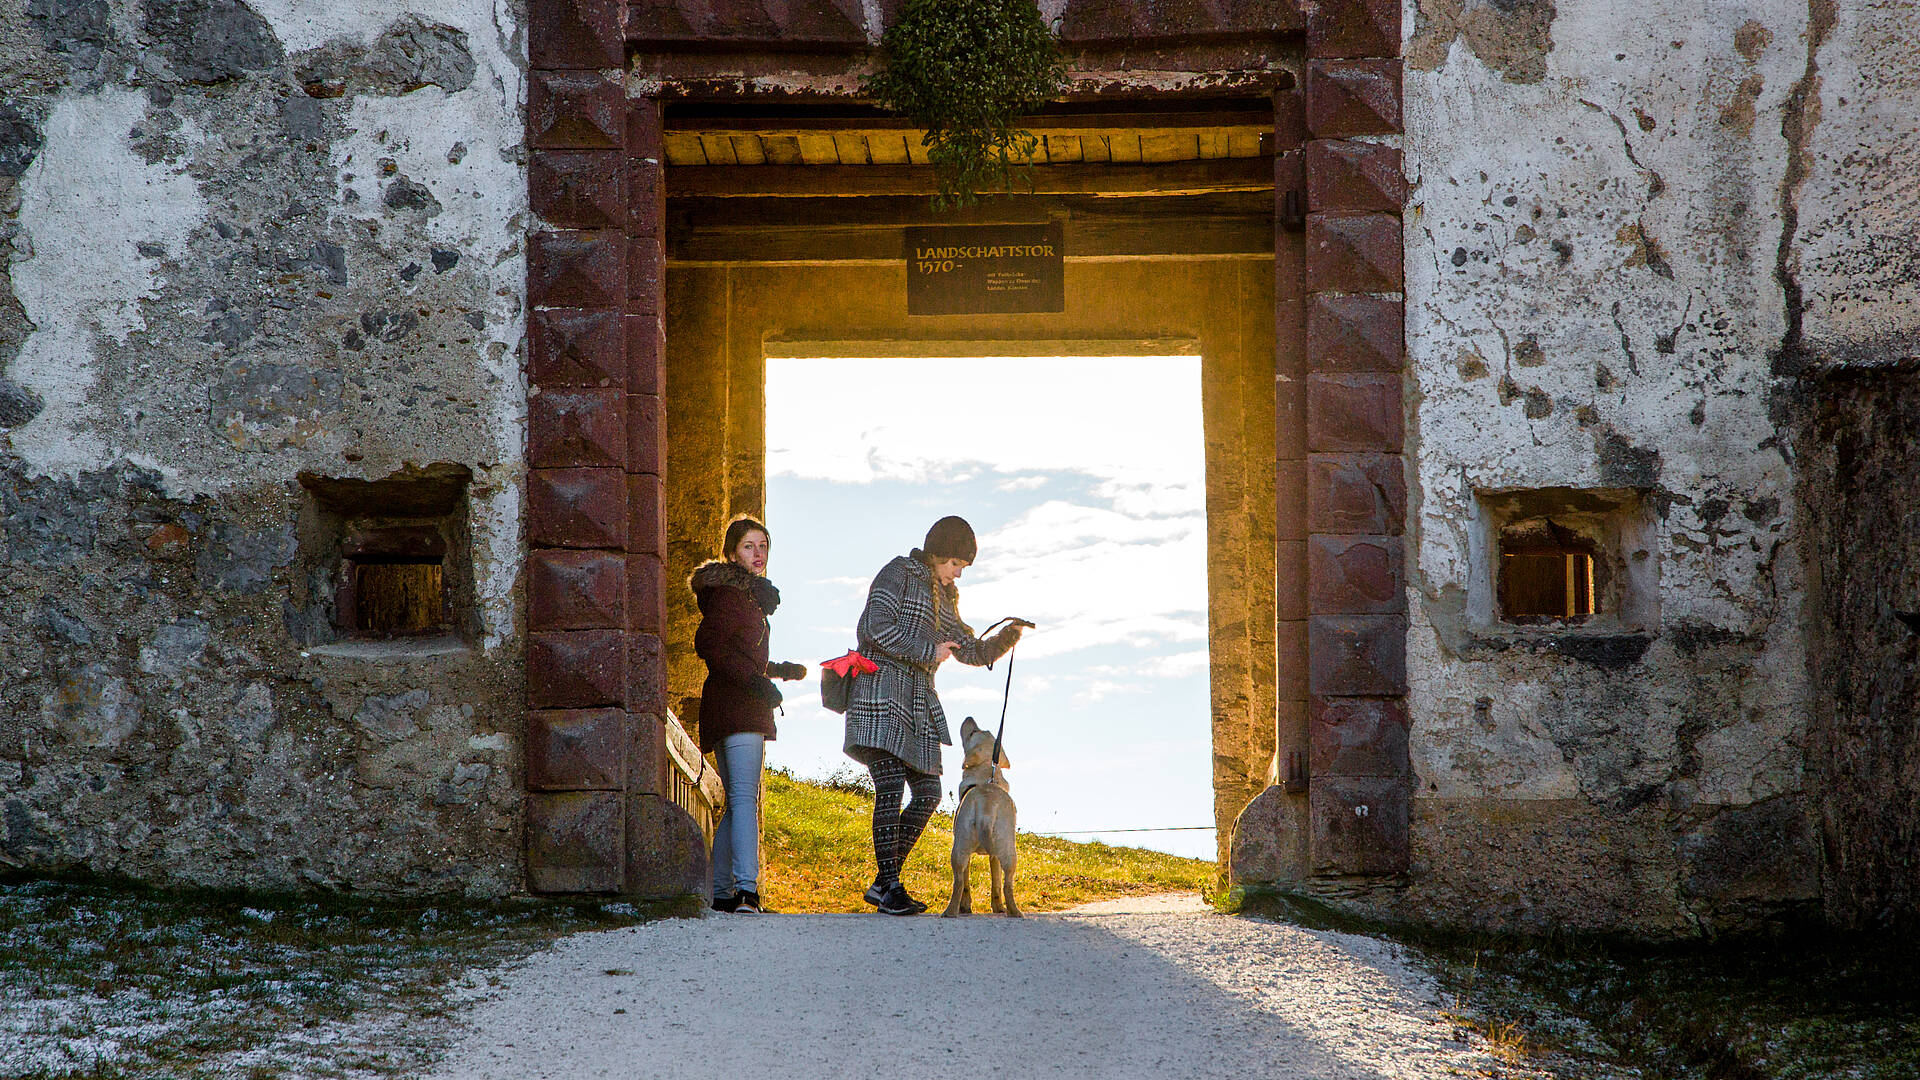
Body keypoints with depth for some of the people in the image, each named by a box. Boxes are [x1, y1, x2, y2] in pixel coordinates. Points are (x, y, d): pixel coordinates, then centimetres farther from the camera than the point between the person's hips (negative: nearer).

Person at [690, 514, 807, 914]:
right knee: (745, 795, -20)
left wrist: (780, 670, 27)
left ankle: (721, 892, 13)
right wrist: (755, 679, -25)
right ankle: (746, 889, -31)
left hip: (742, 705, 11)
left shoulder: (748, 593, 24)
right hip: (736, 705, -11)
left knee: (739, 800, 11)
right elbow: (709, 645, -19)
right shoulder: (728, 591, -7)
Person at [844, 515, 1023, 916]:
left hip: (917, 702, 9)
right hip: (883, 689, -9)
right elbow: (876, 626, -16)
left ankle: (883, 883, 7)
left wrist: (1006, 638, 8)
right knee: (891, 786, -15)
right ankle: (890, 887, -15)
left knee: (928, 793, 1)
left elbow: (971, 651, 25)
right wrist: (929, 652, -11)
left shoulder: (943, 597, 23)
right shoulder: (899, 573, -2)